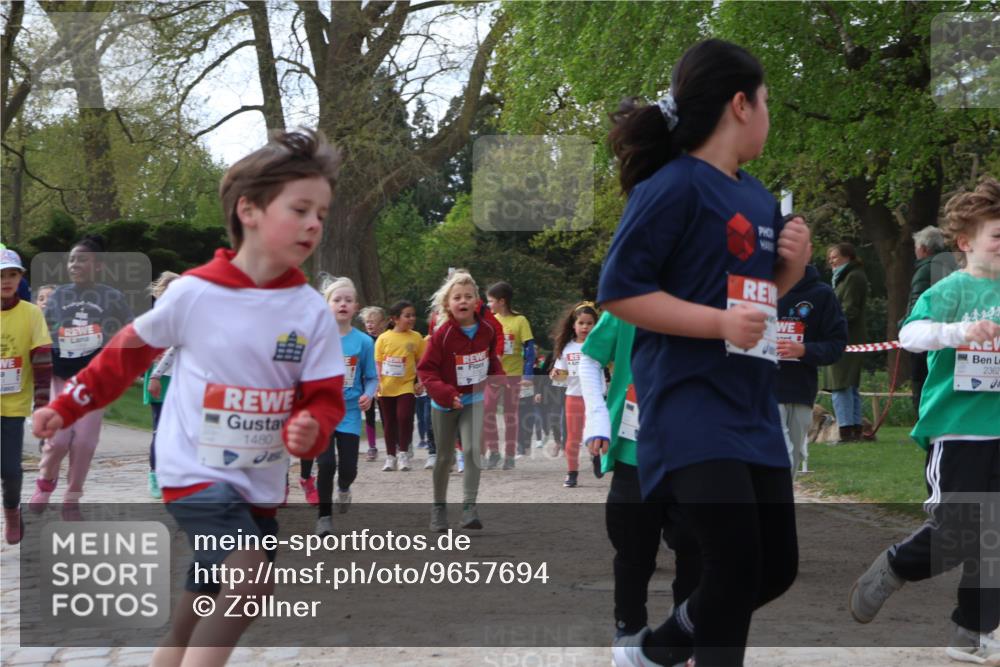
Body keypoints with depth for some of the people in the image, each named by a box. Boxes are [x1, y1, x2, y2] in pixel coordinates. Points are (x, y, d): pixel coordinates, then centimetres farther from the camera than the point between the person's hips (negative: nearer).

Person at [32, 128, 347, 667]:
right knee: (251, 574, -26)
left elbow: (324, 399, -3)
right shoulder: (193, 293, -12)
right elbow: (128, 353, 3)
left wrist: (310, 431, -25)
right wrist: (67, 408, 8)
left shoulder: (312, 312, -6)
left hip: (261, 486, 4)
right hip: (194, 471, -4)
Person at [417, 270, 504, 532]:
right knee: (444, 457, 12)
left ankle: (469, 505, -15)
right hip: (445, 404, -1)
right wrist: (445, 393, -26)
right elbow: (426, 369, -15)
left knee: (473, 449, -18)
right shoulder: (442, 334, -17)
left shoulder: (487, 329, -6)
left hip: (475, 399, 1)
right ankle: (439, 506, 30)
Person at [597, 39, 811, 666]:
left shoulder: (758, 196, 13)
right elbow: (618, 290, -16)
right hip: (691, 405, -9)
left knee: (777, 566, 12)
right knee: (737, 566, -14)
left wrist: (795, 262, 4)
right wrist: (719, 323, -22)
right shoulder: (672, 188, -13)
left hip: (753, 405, 9)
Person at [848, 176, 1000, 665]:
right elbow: (910, 334, -20)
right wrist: (958, 331, -35)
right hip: (956, 428, -5)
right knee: (953, 533, -7)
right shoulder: (950, 290, -5)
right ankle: (892, 569, 21)